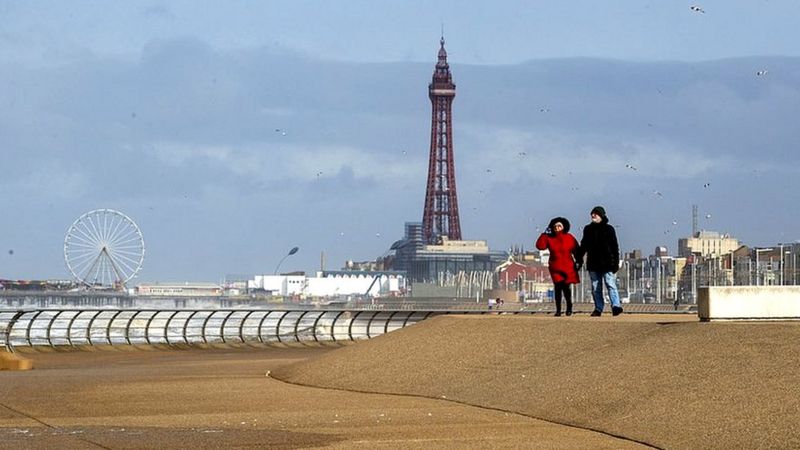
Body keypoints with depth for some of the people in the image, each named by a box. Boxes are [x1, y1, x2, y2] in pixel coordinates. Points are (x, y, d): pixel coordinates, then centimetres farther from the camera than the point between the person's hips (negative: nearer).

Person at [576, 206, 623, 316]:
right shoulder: (588, 229, 13)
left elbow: (614, 247, -1)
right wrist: (579, 259, 15)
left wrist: (616, 262, -7)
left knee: (610, 285, -13)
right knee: (595, 287, 6)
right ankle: (598, 308, 10)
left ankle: (616, 306, -19)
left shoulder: (608, 229, 1)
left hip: (607, 263, -5)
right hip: (593, 264, 5)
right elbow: (583, 246, 21)